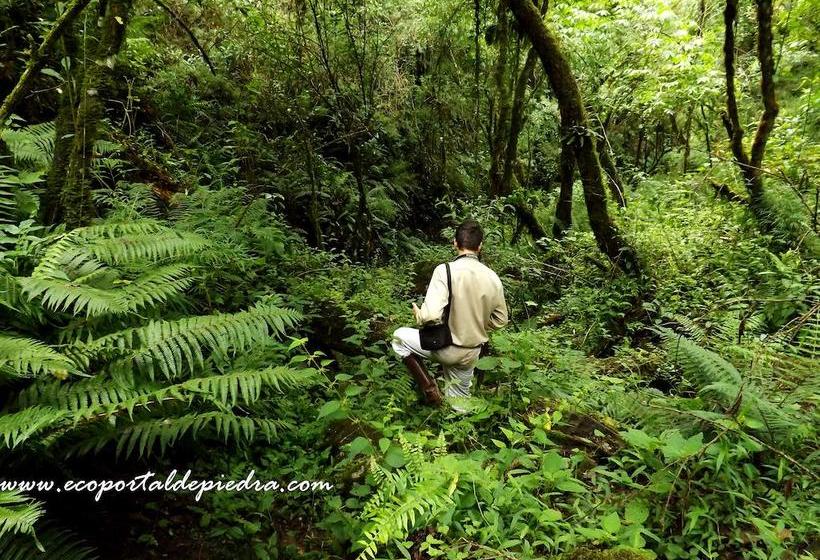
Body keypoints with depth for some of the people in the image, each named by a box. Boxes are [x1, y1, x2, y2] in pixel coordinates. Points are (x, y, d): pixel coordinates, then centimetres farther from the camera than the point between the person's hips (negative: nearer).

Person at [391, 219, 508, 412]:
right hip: (472, 354, 5)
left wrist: (419, 315, -7)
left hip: (446, 348, -5)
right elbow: (500, 320, 4)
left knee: (399, 336, 18)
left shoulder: (445, 270, -21)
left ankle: (429, 387, 11)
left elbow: (430, 315, -29)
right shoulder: (493, 278, -6)